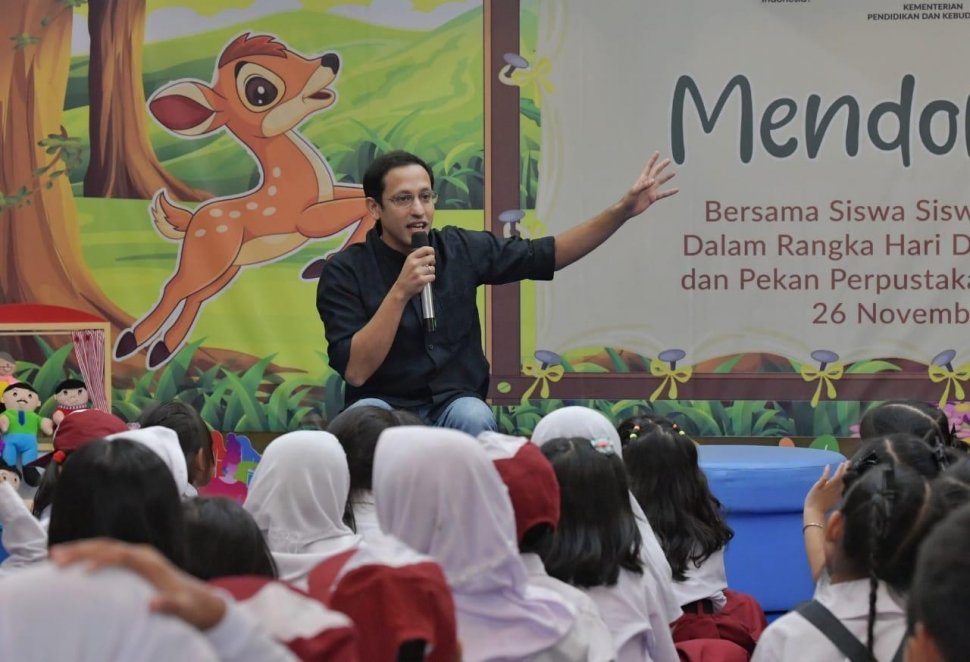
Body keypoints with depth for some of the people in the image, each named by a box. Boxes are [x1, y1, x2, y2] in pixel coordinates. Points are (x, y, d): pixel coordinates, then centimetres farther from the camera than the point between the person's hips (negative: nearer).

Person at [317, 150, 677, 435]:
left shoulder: (461, 249, -1)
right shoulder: (345, 271, -10)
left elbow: (545, 254, 7)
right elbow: (355, 371, -19)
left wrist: (621, 211, -3)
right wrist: (400, 293, -27)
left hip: (454, 404, 2)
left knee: (474, 418, -32)